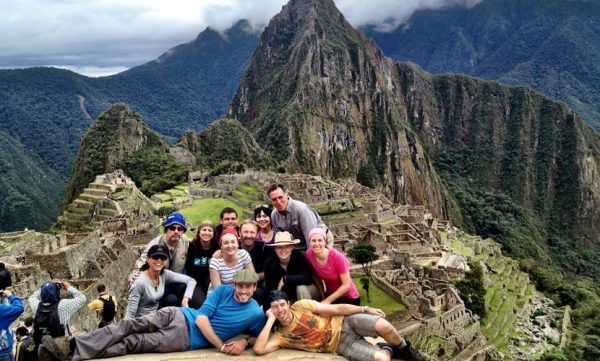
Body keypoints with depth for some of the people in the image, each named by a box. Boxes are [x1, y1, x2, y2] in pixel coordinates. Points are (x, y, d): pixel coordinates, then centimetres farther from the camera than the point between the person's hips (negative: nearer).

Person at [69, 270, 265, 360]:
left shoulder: (256, 314, -3)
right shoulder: (223, 290, -1)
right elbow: (201, 318, -7)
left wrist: (244, 341, -13)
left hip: (187, 339, -2)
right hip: (178, 316, 2)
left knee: (133, 343, -13)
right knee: (130, 325, -19)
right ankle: (74, 345, -18)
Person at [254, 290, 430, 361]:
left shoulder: (301, 306, -5)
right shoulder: (280, 336, -5)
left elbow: (336, 309, -3)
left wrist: (365, 309, -5)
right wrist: (270, 320, -21)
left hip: (344, 323, 1)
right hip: (340, 344, -1)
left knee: (383, 326, -28)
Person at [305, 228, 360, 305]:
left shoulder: (337, 257, -26)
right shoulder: (309, 254, -14)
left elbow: (346, 285, -20)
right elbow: (318, 278, 2)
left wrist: (327, 301, -18)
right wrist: (323, 298, -1)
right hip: (330, 295, 4)